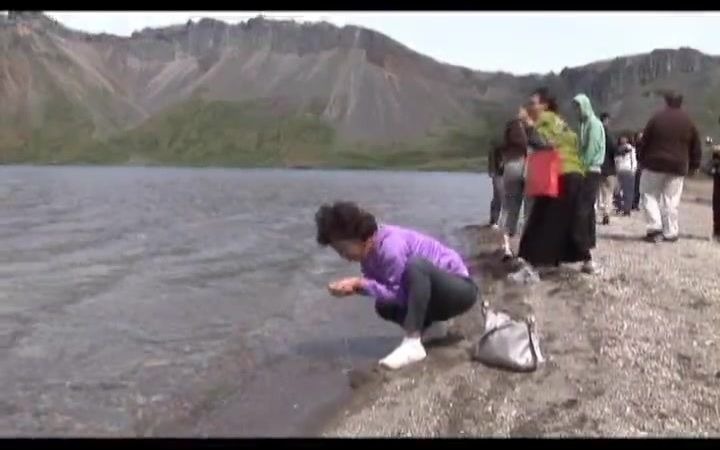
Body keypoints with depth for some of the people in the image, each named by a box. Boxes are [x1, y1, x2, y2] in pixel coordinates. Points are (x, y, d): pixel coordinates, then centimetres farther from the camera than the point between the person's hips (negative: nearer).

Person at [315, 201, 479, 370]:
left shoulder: (390, 246, -29)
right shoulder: (368, 249, -2)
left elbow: (397, 293, -26)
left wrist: (359, 283, -28)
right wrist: (354, 286, -21)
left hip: (460, 289, -8)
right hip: (435, 293, 9)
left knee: (415, 265, -35)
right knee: (384, 307, -3)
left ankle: (412, 343, -34)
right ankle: (432, 326, 12)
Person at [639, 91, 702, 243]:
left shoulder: (656, 118, -4)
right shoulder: (688, 122, 5)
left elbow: (645, 142, -3)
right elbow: (696, 147, 9)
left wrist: (642, 160, 7)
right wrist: (694, 166, 17)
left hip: (655, 164, -2)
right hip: (678, 167, 3)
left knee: (649, 195, 10)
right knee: (671, 200, 5)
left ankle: (655, 226, -4)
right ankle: (670, 233, 5)